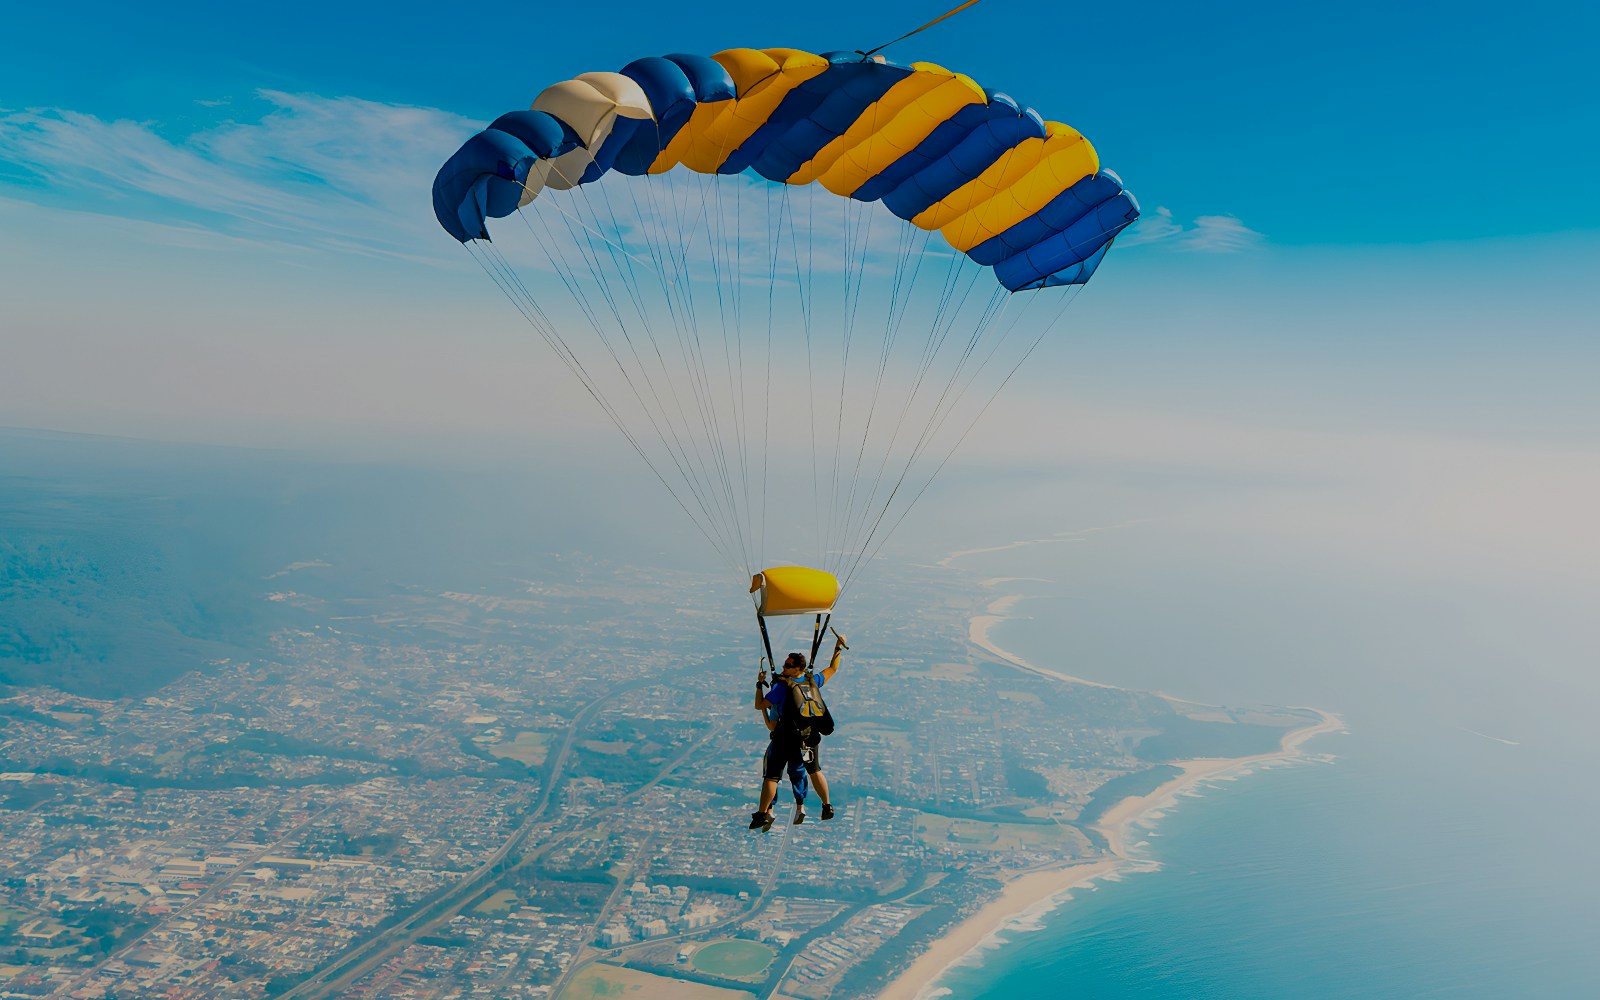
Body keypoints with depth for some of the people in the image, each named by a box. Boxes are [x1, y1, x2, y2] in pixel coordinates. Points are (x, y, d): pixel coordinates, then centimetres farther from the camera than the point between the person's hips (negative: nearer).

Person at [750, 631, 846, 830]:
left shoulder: (782, 686, -15)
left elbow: (759, 706, -10)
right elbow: (832, 669, 17)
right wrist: (838, 648, 24)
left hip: (785, 739, -5)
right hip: (810, 737, 5)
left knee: (771, 776, 2)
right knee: (815, 771, 24)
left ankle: (763, 814, 3)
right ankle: (827, 807, 31)